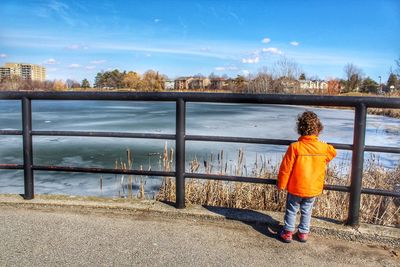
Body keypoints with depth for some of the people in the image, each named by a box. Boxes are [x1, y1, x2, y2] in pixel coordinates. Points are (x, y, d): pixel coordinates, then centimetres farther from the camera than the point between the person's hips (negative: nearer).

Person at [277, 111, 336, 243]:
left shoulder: (295, 147, -20)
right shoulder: (324, 148, -10)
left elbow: (285, 168, -14)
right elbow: (333, 153, 16)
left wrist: (281, 185, -2)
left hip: (295, 188, -3)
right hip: (314, 189, 3)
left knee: (291, 210, 15)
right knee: (306, 211, 20)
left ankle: (288, 232, 21)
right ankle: (303, 233, 29)